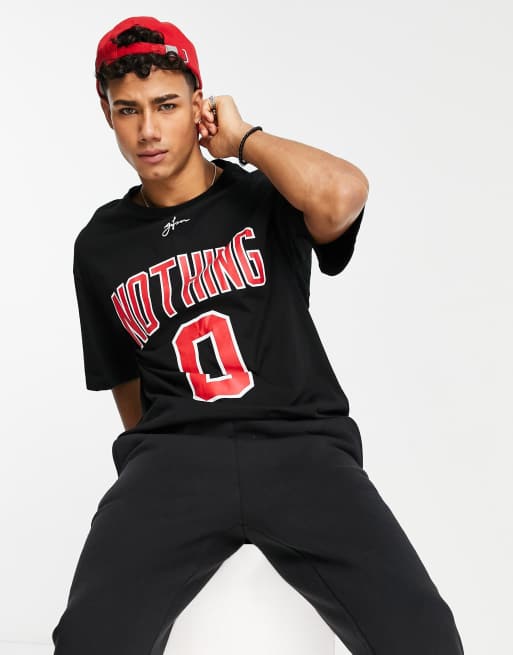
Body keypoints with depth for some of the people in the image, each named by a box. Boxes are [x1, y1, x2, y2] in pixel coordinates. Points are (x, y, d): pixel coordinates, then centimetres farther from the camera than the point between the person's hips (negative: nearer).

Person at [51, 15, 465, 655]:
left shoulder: (268, 197, 10)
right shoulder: (102, 245, 18)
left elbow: (342, 195, -14)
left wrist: (242, 139, 0)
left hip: (303, 441, -1)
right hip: (173, 452, 2)